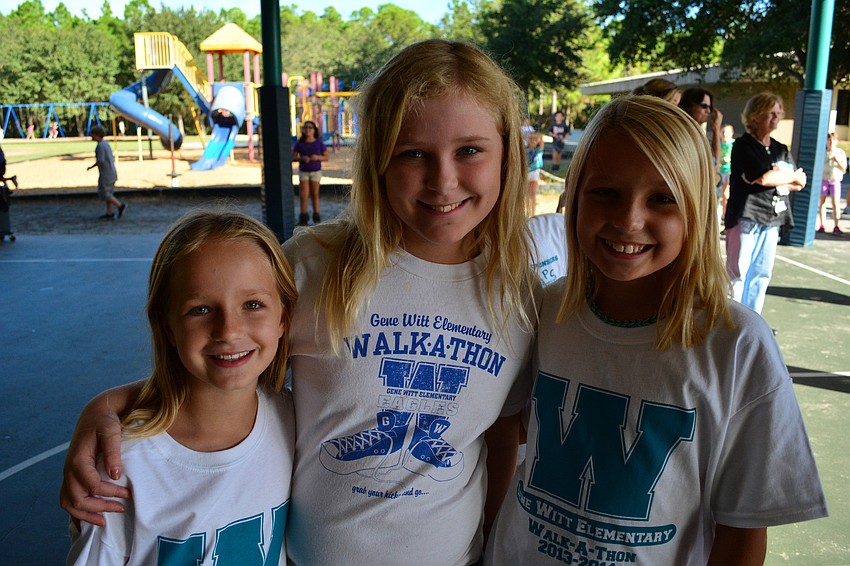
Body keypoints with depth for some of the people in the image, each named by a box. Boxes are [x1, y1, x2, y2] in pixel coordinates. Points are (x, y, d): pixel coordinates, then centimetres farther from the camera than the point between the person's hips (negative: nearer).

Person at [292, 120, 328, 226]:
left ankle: (316, 216, 18)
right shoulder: (299, 143, -4)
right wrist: (302, 158, -23)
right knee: (304, 195, -4)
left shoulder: (319, 143, -5)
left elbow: (326, 157, -2)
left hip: (316, 171, 0)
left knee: (315, 194, 6)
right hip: (303, 172, 0)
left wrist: (317, 157, -22)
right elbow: (293, 157, -4)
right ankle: (303, 217, 8)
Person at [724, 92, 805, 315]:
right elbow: (763, 178, -17)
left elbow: (799, 184, 11)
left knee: (762, 274, 8)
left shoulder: (781, 150, 18)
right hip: (746, 216, -7)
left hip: (772, 220, 7)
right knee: (737, 274, -5)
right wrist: (792, 176, -1)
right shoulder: (743, 145, -4)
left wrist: (774, 176, -8)